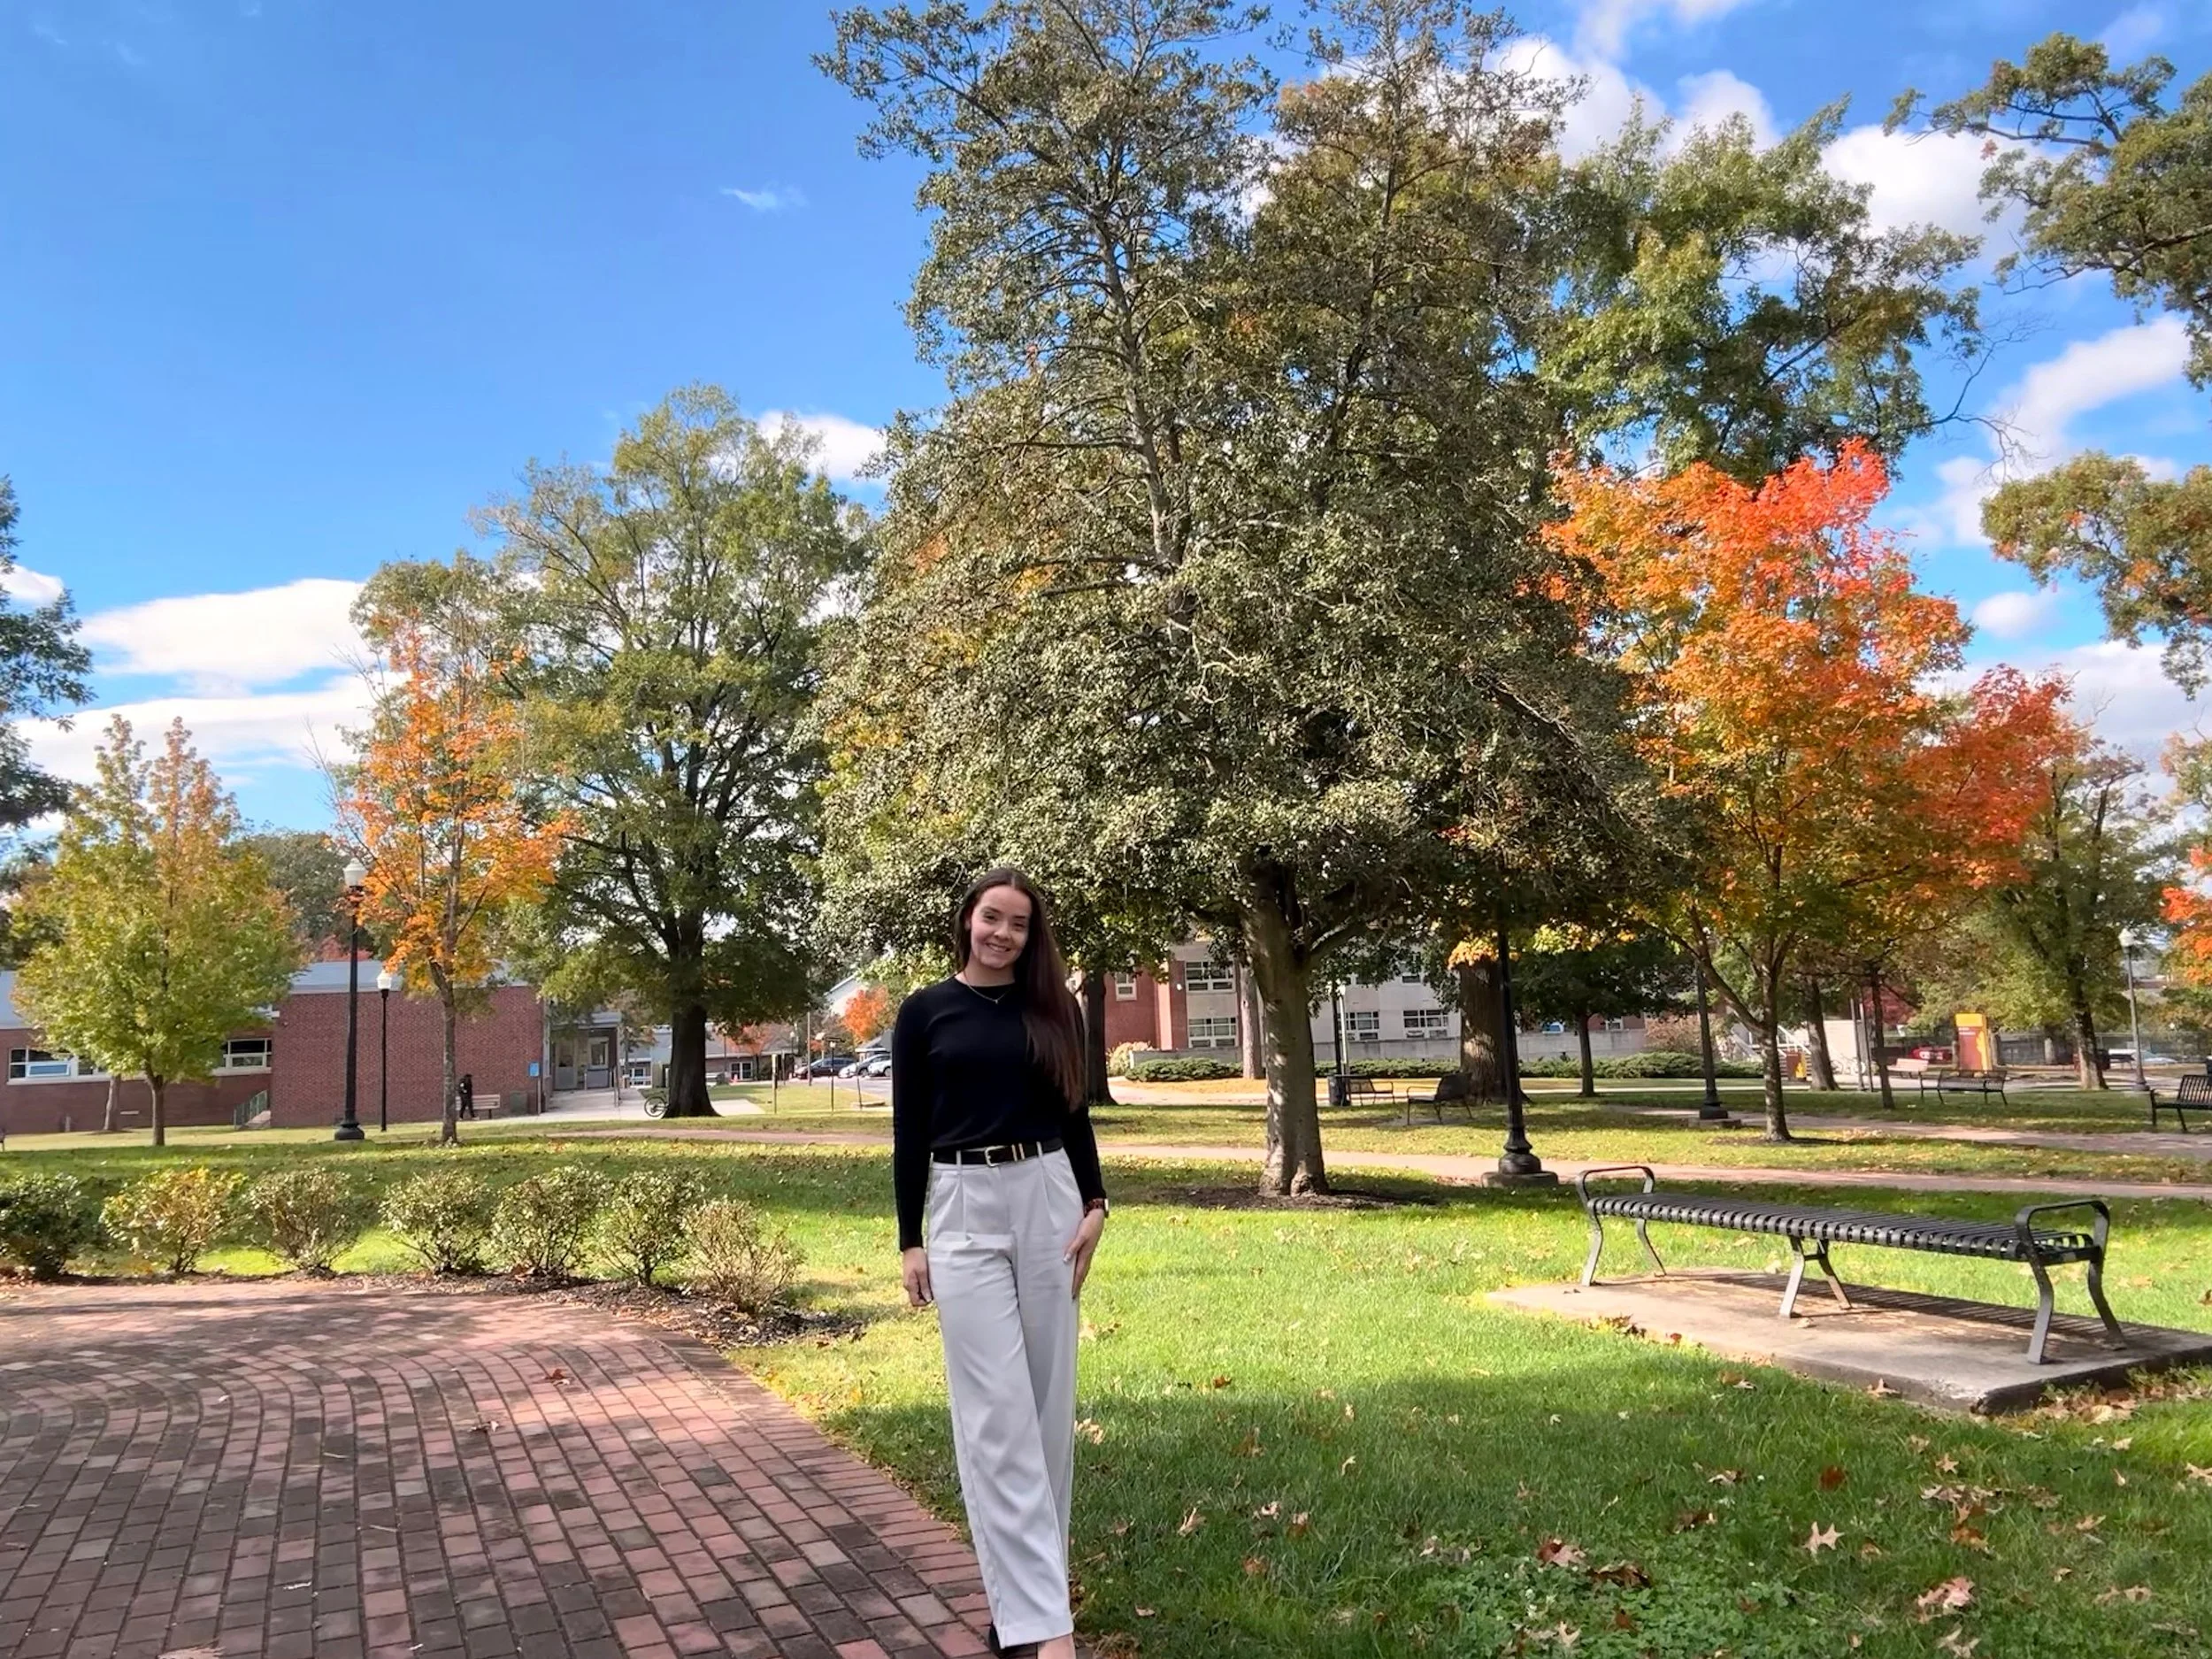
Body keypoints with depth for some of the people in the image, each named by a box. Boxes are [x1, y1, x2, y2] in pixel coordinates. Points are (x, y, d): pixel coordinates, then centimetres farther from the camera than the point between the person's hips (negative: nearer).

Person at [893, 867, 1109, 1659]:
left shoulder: (1054, 1009, 7)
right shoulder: (925, 1011, 3)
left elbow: (1074, 1116, 11)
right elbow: (909, 1132, 3)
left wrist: (1094, 1205, -1)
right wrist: (910, 1240, 1)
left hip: (1048, 1199, 2)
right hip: (964, 1210, -2)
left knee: (1047, 1404, 8)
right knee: (995, 1416, -5)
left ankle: (1027, 1585, 24)